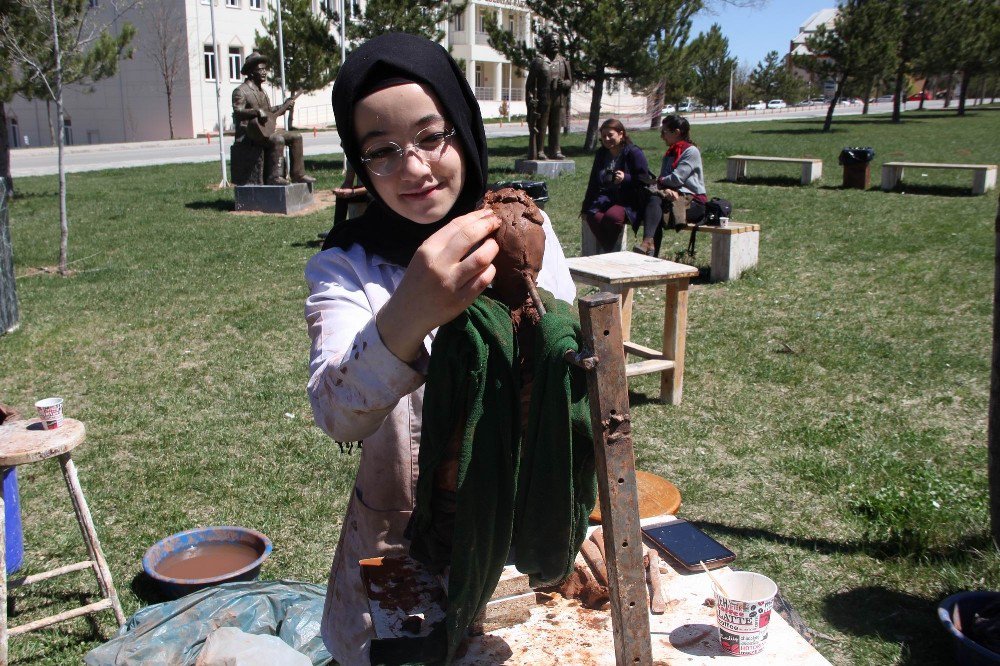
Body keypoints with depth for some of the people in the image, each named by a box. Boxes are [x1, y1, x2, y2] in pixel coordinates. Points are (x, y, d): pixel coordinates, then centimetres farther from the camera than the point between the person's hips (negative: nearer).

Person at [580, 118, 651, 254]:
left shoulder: (634, 153, -1)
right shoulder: (601, 154, 18)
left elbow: (644, 180, -6)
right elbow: (593, 182, 23)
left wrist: (625, 178, -24)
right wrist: (586, 208, 19)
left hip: (628, 200, -5)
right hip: (605, 197, 5)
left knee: (612, 216, -36)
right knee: (593, 216, -28)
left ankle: (606, 251, -16)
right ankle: (607, 251, -17)